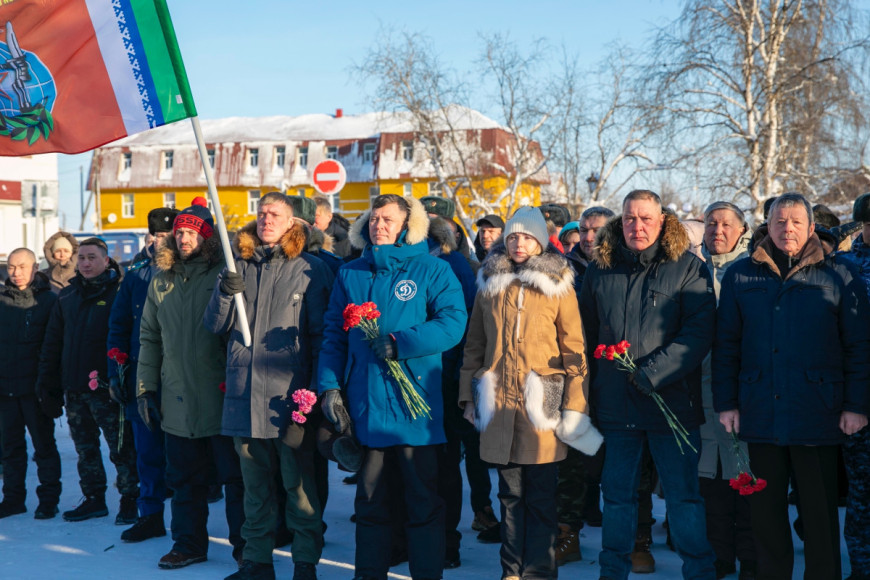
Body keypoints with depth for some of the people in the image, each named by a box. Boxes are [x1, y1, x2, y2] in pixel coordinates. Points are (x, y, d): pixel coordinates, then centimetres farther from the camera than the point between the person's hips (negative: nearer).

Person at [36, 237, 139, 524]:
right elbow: (52, 343, 15)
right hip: (74, 388, 6)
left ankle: (129, 500, 10)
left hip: (106, 386, -6)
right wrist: (48, 386, 11)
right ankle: (94, 499, 25)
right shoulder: (67, 296, 12)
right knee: (85, 447, 14)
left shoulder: (118, 293, -6)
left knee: (120, 446, -1)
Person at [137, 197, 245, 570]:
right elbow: (149, 337, 14)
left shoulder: (223, 275, -5)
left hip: (221, 396, -5)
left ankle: (246, 545, 14)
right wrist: (145, 388, 11)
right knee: (185, 479, 14)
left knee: (235, 476, 3)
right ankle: (189, 543, 27)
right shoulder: (161, 280, 11)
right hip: (177, 399, 5)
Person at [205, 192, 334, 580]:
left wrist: (315, 389, -6)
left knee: (299, 482, -1)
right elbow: (215, 326, 11)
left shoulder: (310, 269, 1)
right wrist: (226, 292, -8)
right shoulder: (240, 267, 13)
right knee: (254, 482, 12)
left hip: (289, 393, -4)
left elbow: (320, 334, -1)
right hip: (243, 391, 4)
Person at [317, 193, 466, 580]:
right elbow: (333, 335, 11)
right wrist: (329, 386, 0)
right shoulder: (350, 275, 12)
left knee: (423, 502, 4)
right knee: (370, 500, 13)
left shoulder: (431, 270, 1)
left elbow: (453, 322, -12)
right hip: (365, 406, 3)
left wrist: (401, 343, -21)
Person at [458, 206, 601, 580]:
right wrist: (469, 395, 10)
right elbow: (475, 345, 15)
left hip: (541, 406, -3)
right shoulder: (489, 284, 11)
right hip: (499, 406, 3)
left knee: (540, 497, 2)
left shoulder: (557, 285, 2)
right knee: (510, 494, 11)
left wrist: (575, 406, -7)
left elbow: (574, 349, -1)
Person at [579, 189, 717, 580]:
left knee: (683, 496, 4)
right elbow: (586, 333, 16)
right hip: (615, 404, 3)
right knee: (617, 494, 13)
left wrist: (652, 372, -19)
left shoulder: (687, 268, -3)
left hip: (671, 401, -3)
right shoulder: (599, 270, 8)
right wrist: (588, 393, 10)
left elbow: (700, 332, -11)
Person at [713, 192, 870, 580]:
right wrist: (725, 402, 1)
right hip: (760, 414, 2)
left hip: (817, 415, -2)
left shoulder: (838, 276, 2)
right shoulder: (740, 276, 6)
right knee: (765, 508, 11)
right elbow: (725, 345, 6)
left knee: (820, 511, 7)